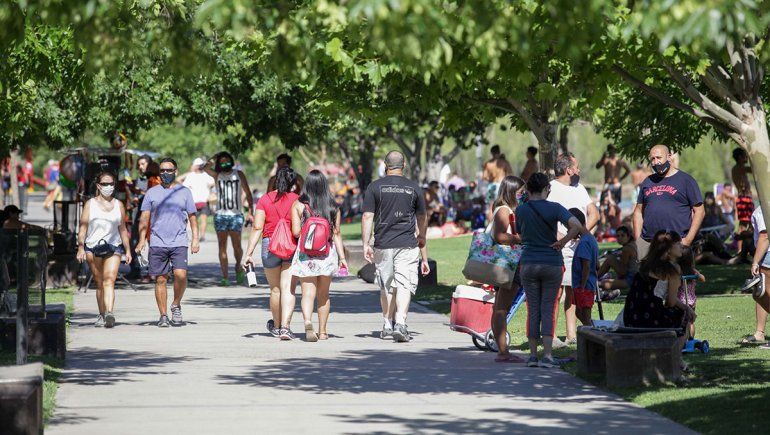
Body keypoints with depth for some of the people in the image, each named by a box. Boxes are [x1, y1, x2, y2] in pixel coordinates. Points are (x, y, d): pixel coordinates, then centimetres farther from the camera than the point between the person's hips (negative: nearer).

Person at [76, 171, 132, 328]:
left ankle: (109, 314, -31)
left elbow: (123, 229, 18)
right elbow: (83, 227, 5)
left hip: (114, 247, 0)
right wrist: (81, 248, -6)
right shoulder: (90, 204, 9)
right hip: (92, 247, 0)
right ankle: (101, 315, 13)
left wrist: (128, 250, 14)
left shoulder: (119, 205, 14)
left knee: (109, 280, -16)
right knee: (99, 283, 4)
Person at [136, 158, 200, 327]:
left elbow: (192, 217, 12)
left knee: (181, 275, -17)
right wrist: (142, 240, 0)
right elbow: (145, 218, 9)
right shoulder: (152, 193, 10)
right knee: (161, 280, 1)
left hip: (179, 243, -1)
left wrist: (195, 239, 3)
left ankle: (176, 305, 6)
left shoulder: (184, 192, 10)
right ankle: (163, 315, 9)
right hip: (157, 243, 1)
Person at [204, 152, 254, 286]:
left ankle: (238, 267, 23)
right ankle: (225, 277, 0)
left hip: (236, 215, -1)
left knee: (236, 246, -6)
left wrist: (249, 212, 0)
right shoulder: (217, 175, 8)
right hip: (220, 215, 1)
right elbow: (206, 168, -12)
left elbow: (248, 194, 8)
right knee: (222, 246, -1)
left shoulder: (239, 175, 8)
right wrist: (215, 158, -1)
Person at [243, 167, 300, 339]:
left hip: (270, 245, 1)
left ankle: (276, 326, 32)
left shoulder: (265, 200, 1)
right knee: (288, 288, -5)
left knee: (275, 289, 15)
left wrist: (248, 253, -4)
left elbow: (257, 228, -5)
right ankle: (285, 327, -17)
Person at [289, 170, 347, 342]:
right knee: (324, 295, 14)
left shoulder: (298, 205, -4)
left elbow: (296, 232, -7)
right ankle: (322, 332, 20)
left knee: (308, 293, -5)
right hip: (327, 254, 2)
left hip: (305, 253, -2)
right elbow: (336, 234, 0)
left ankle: (308, 321, -30)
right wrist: (342, 257, 2)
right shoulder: (333, 207, 2)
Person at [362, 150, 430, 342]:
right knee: (404, 285, -6)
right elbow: (422, 220, 15)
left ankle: (388, 325, 22)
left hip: (383, 245, 1)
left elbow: (367, 217, -3)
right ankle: (400, 323, -22)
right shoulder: (414, 188, 6)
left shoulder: (375, 187, 3)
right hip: (407, 246, -1)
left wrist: (366, 244, -2)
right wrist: (424, 255, 25)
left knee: (386, 286, 14)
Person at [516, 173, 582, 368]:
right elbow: (576, 225, -20)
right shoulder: (554, 208, -8)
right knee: (549, 310, 3)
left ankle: (533, 354, 8)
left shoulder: (521, 210, -1)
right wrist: (562, 242, -8)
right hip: (552, 263, -2)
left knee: (532, 310, 9)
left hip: (528, 264, 2)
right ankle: (547, 355, -4)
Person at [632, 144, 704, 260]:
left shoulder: (685, 180, 5)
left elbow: (699, 211, 2)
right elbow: (638, 211, 21)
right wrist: (637, 240, 8)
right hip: (646, 242, 4)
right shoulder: (647, 182, 19)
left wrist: (688, 240, -8)